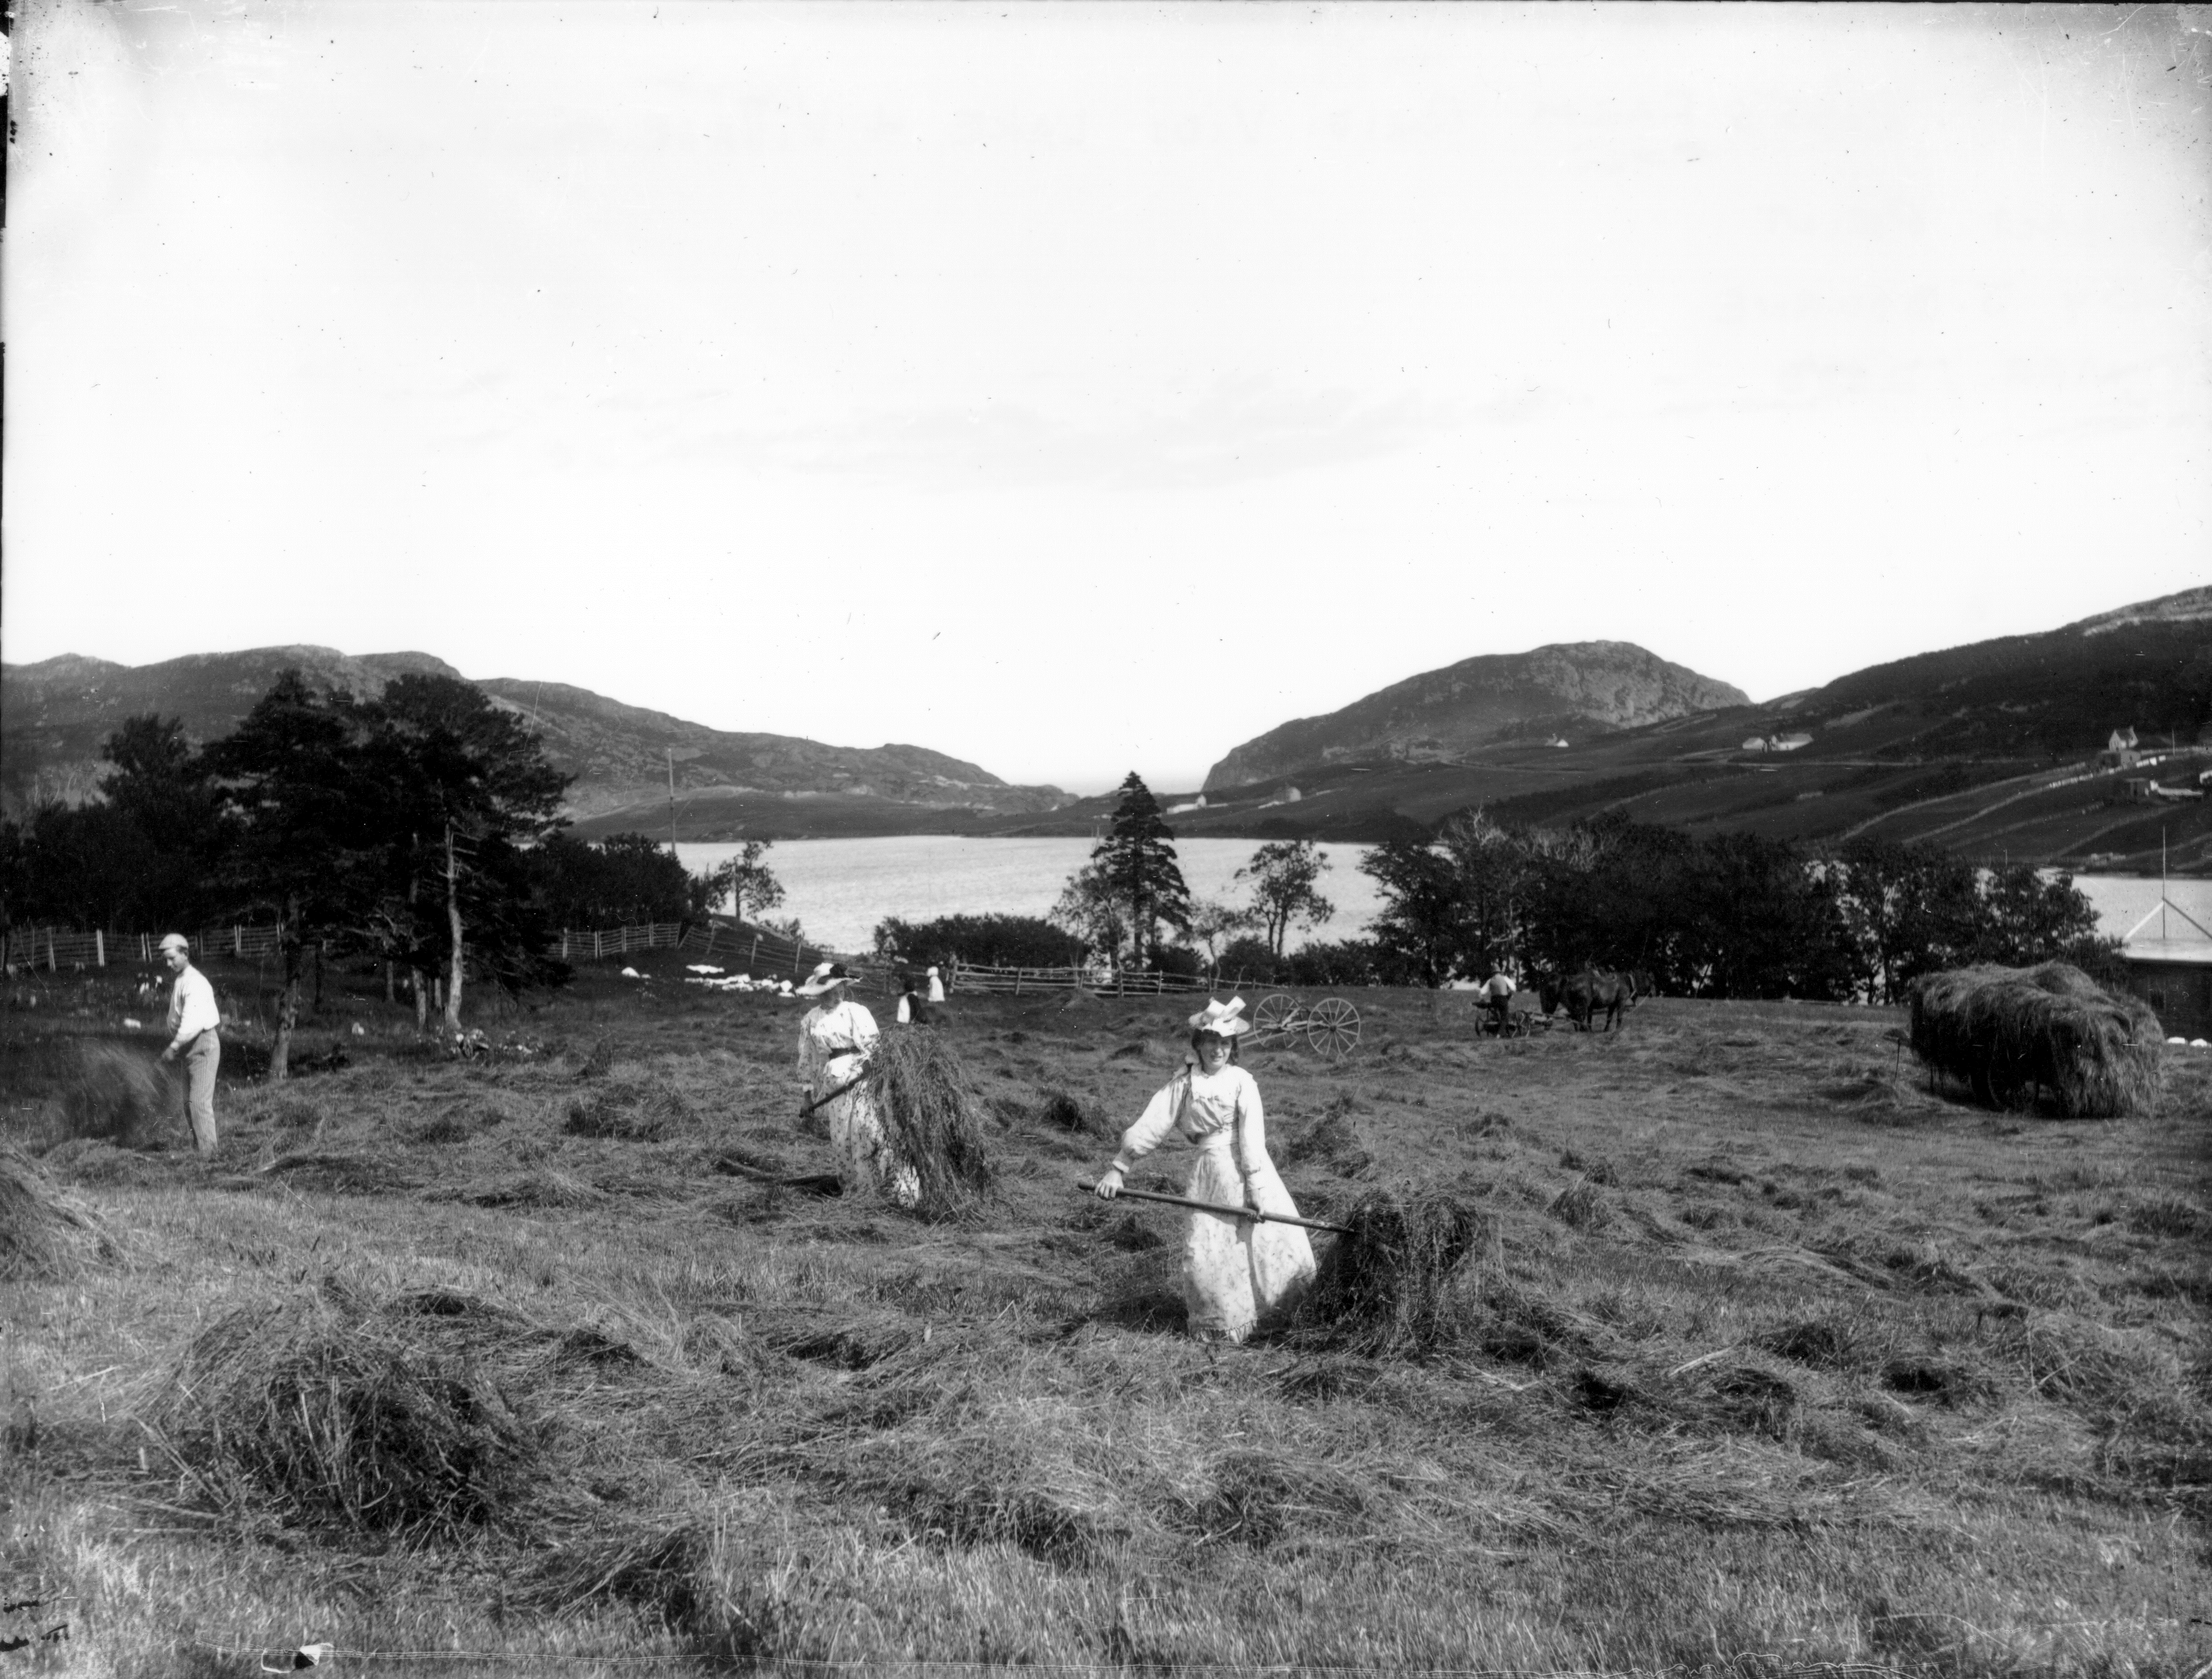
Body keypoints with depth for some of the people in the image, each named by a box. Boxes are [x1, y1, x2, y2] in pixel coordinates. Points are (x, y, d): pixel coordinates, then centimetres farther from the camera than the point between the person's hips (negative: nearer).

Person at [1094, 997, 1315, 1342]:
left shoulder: (1242, 1082, 0)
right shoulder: (1183, 1084, 4)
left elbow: (1252, 1136, -7)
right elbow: (1148, 1128, 2)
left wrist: (1256, 1187, -15)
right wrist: (1118, 1168, -5)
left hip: (1248, 1171, -1)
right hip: (1211, 1173, 1)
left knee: (1276, 1245, -4)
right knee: (1204, 1251, -2)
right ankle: (1218, 1324, 18)